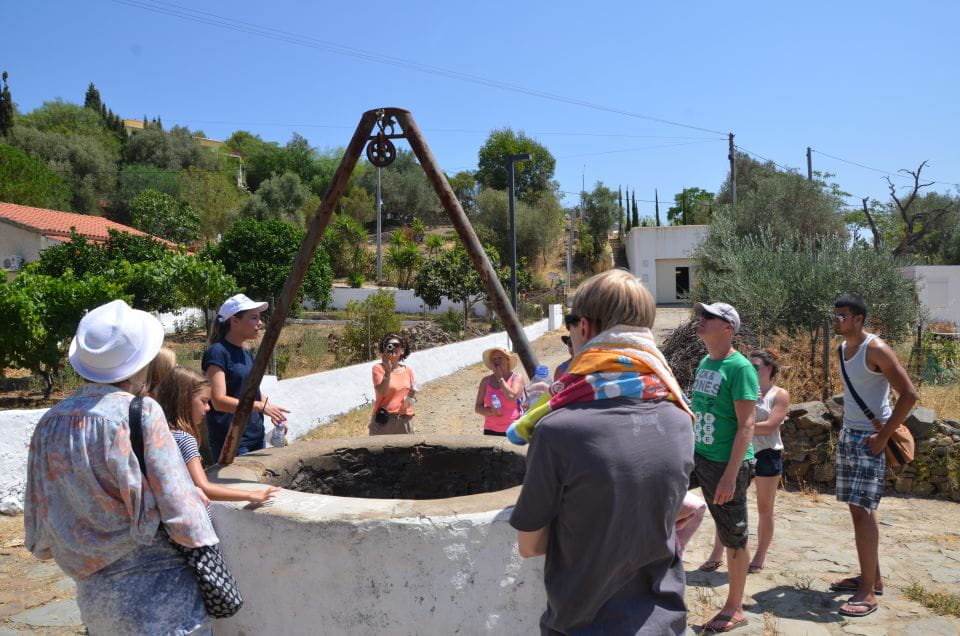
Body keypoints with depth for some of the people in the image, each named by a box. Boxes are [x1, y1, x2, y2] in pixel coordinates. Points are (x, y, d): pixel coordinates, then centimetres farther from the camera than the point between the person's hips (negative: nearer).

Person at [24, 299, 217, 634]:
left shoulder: (51, 423, -2)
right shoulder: (140, 413, -18)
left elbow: (39, 533, 5)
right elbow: (178, 508, -18)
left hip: (94, 593, 6)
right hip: (155, 585, -6)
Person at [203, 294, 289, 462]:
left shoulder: (247, 353, 12)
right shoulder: (217, 352, -12)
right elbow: (219, 401, -20)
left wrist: (271, 408, 5)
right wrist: (262, 406, -25)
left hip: (256, 437, 8)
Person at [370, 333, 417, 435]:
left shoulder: (408, 370, 8)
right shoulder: (378, 368, -6)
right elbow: (382, 392, -19)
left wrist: (412, 395, -6)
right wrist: (388, 370, -26)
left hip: (404, 421, 5)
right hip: (384, 420, -5)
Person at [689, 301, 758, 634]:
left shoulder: (740, 367, -16)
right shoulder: (704, 363, 8)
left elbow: (746, 425, -19)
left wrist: (730, 475, -23)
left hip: (726, 462, -8)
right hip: (696, 455, 8)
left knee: (734, 537, 6)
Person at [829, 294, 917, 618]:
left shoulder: (876, 349, -14)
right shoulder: (843, 349, 10)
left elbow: (909, 394, -19)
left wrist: (883, 436, -18)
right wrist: (848, 427, 12)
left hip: (869, 439, -8)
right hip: (847, 434, 8)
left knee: (862, 509, -11)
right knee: (858, 508, 12)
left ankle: (867, 592, -6)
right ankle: (872, 577, 23)